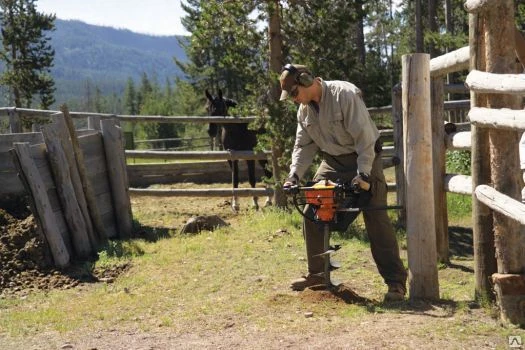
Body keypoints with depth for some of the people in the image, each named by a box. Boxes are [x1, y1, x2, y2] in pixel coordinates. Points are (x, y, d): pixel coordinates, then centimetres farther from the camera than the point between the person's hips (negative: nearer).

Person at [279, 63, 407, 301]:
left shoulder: (345, 94, -23)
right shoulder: (304, 110, 1)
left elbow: (364, 136, -26)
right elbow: (303, 146, 7)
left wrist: (363, 174, -28)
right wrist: (294, 175, -6)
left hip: (364, 160, -7)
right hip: (332, 163, 7)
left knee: (377, 221, -9)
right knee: (311, 214, 2)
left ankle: (396, 282, -6)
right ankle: (316, 273, 15)